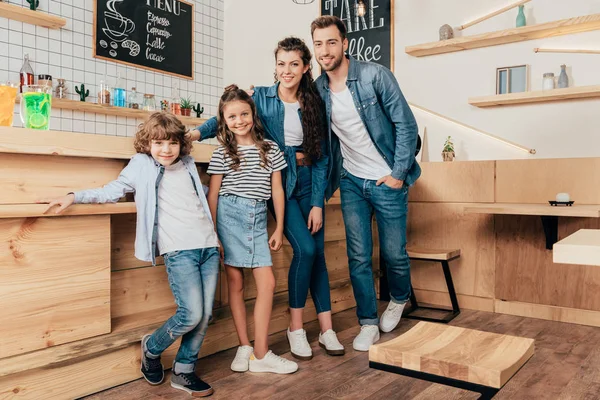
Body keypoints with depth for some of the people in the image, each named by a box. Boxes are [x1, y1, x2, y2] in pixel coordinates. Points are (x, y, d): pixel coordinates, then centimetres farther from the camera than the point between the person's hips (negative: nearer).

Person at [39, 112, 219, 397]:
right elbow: (112, 191, 5)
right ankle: (151, 348, 17)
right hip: (179, 250, -5)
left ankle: (184, 371, 21)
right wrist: (74, 197, -3)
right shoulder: (142, 165, 5)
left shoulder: (188, 165, 17)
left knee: (205, 315, 2)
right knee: (191, 315, -13)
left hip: (208, 246, 5)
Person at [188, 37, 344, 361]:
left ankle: (326, 329, 14)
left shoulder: (314, 104, 2)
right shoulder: (261, 96, -2)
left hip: (308, 183, 3)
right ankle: (296, 326, 4)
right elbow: (228, 118, -2)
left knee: (317, 253, 2)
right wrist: (198, 132, -23)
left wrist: (317, 203, -5)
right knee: (305, 249, -15)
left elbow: (321, 157, 0)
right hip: (278, 183, -3)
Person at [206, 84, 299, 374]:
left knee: (267, 283, -5)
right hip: (230, 216, -2)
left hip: (258, 218, 2)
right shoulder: (221, 154, 2)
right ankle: (244, 347, 16)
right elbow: (213, 195, 3)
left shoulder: (270, 149, 7)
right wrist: (212, 233, -1)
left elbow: (277, 190, 9)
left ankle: (260, 354, 3)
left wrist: (279, 228, 7)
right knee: (235, 282, 3)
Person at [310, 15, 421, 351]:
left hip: (388, 181, -3)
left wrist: (399, 173, -12)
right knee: (359, 256, 4)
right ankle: (368, 323, 21)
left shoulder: (375, 75, -13)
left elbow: (406, 124, -11)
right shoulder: (317, 90, -1)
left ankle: (399, 299, 38)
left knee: (394, 253, 6)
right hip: (351, 182, 3)